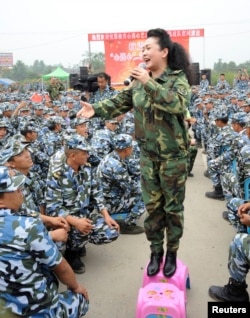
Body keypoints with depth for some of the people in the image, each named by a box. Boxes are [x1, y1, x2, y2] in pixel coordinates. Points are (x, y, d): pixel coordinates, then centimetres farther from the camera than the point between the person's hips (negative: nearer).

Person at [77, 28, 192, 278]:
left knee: (173, 206, 9)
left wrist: (150, 84, -34)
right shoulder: (140, 80, 6)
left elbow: (178, 103, -29)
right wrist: (97, 109, -8)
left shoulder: (179, 78, -10)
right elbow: (121, 101, 6)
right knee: (152, 205, 13)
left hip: (173, 154, -4)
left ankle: (172, 252, 27)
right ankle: (155, 250, 30)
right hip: (148, 154, 5)